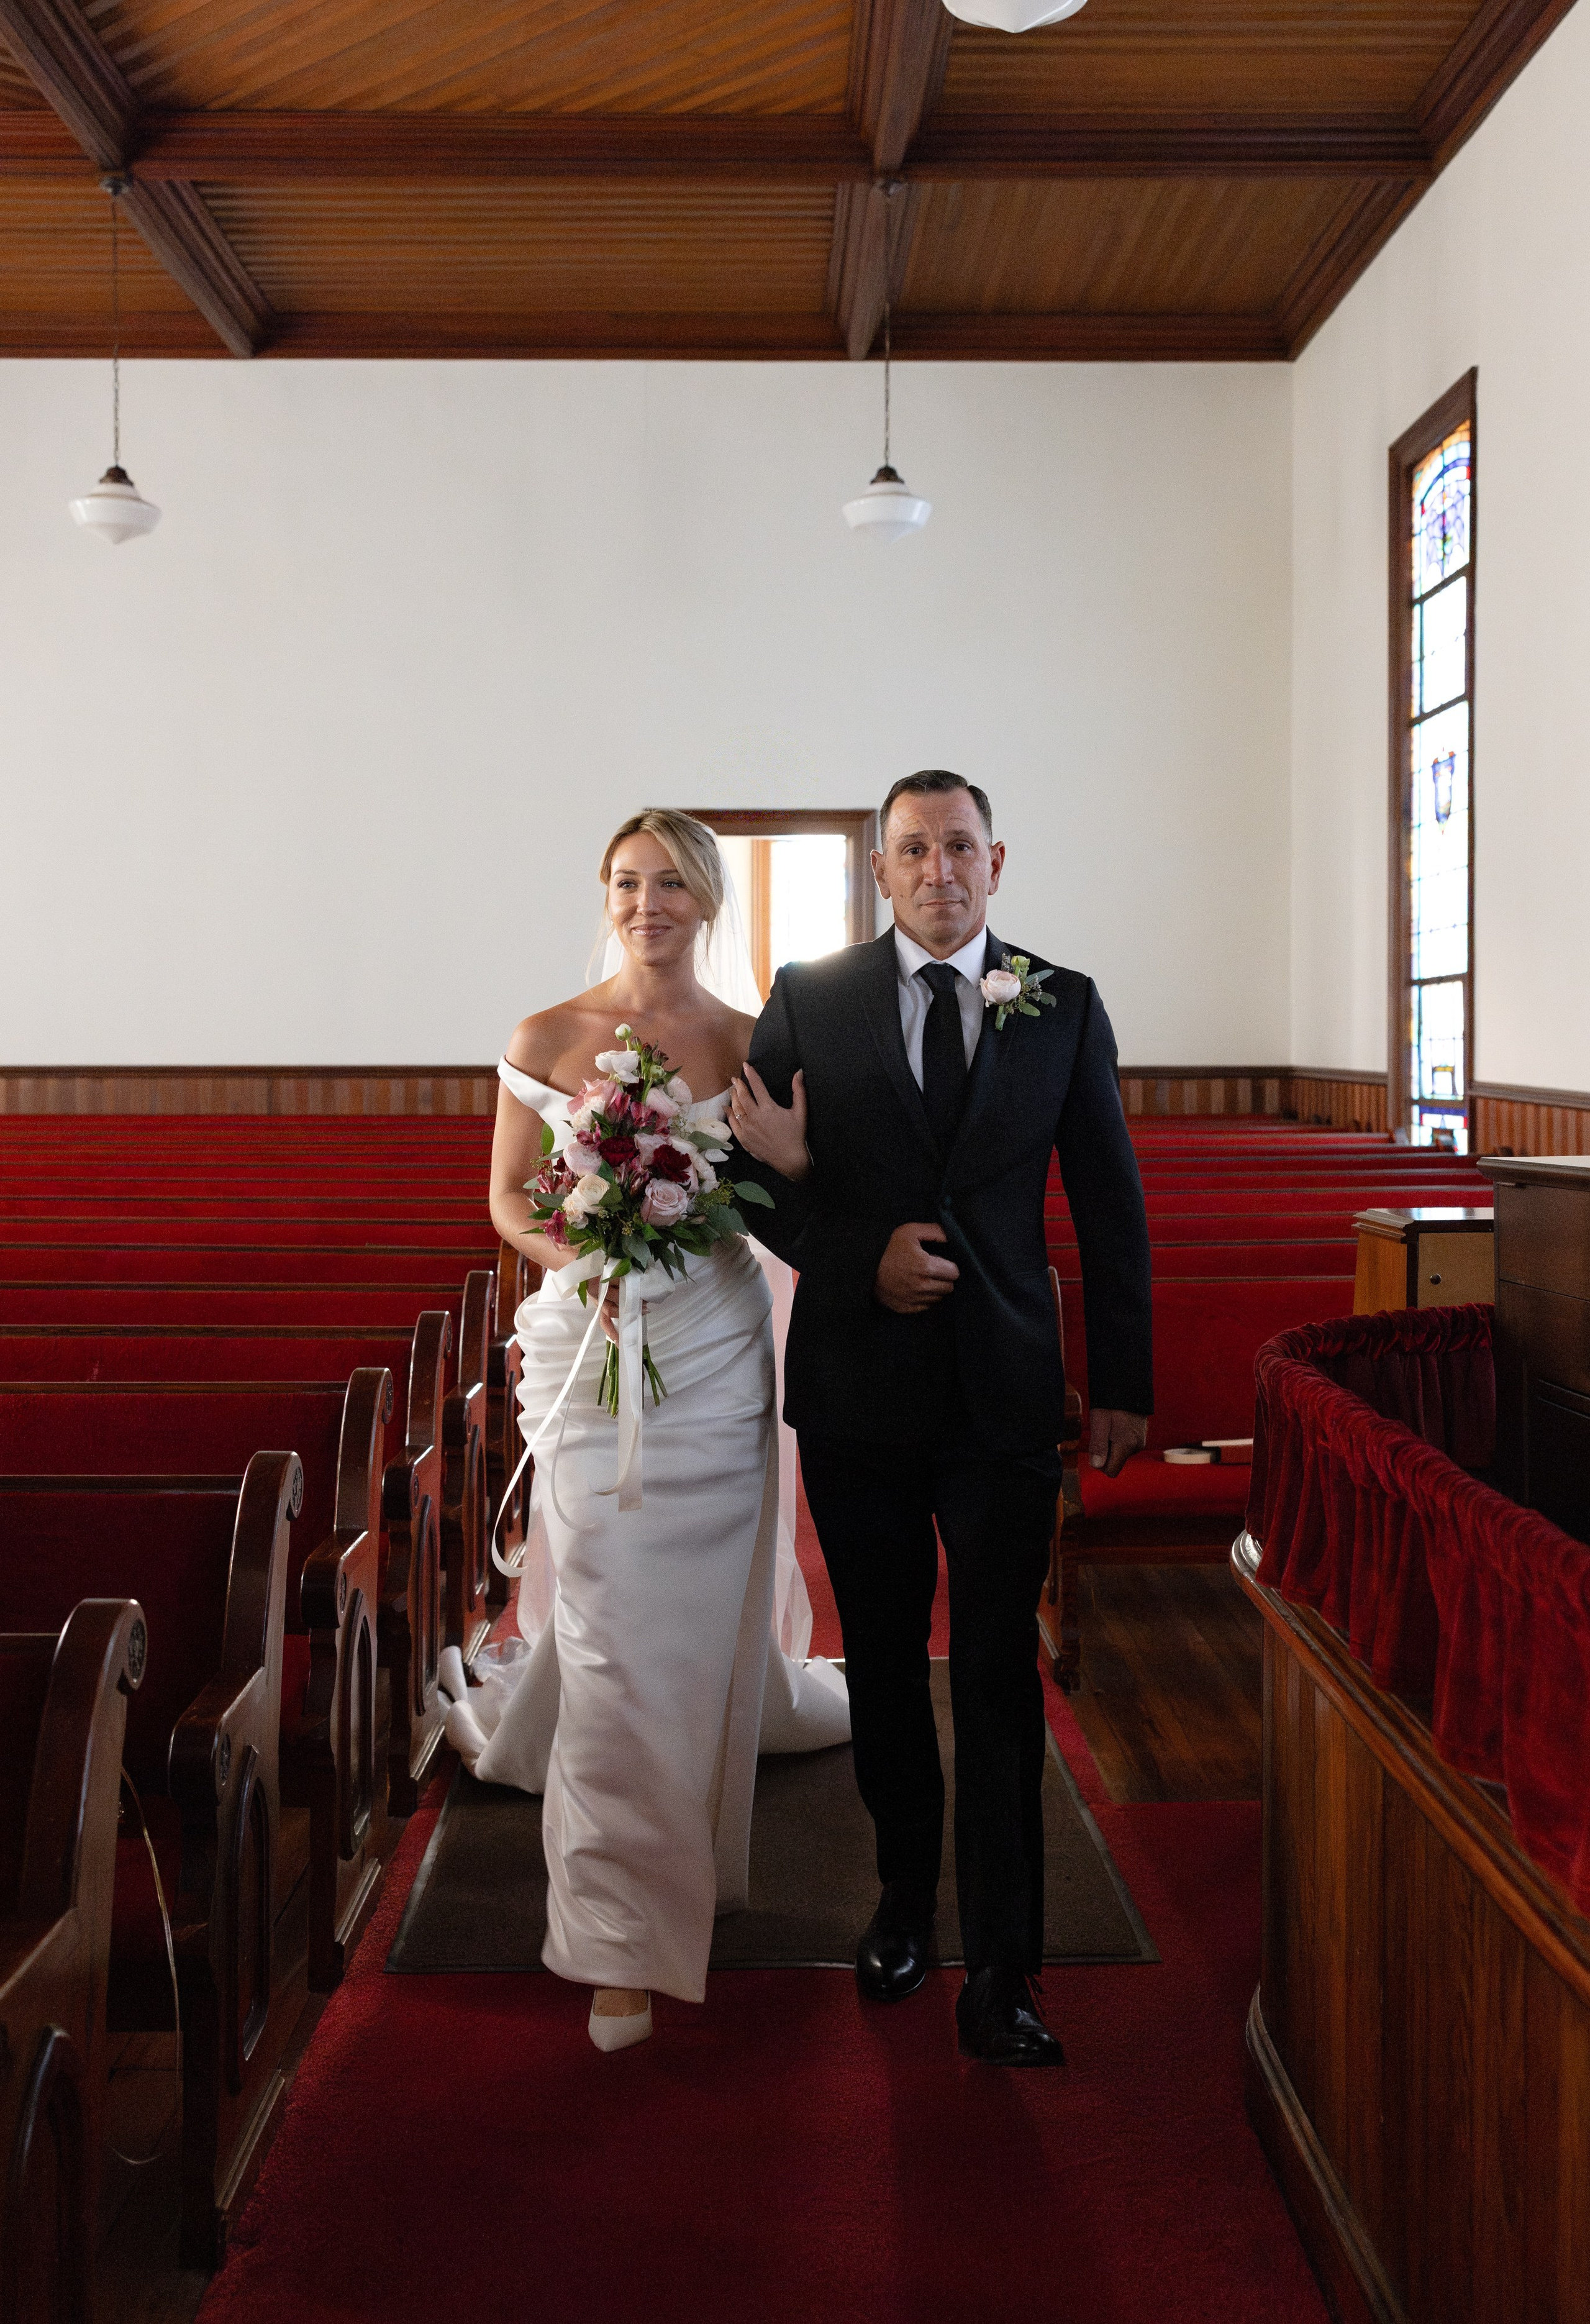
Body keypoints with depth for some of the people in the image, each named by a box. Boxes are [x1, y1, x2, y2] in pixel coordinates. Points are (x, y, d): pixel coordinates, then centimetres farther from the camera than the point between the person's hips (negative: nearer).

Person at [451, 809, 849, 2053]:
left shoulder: (751, 1046, 2)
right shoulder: (546, 1040, 0)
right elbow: (509, 1198, 5)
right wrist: (578, 1259, -14)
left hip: (715, 1352, 1)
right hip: (591, 1345, -1)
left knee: (702, 1603, 10)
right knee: (608, 1617, -4)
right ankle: (623, 1937, 9)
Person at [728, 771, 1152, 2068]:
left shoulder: (1065, 1007, 3)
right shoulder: (809, 1001, 2)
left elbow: (1111, 1204, 6)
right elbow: (752, 1172, 3)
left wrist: (1126, 1382, 3)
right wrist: (862, 1260, -13)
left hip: (1004, 1389, -1)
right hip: (857, 1385, 1)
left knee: (999, 1677, -1)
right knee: (884, 1662, 14)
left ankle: (1002, 1976, 7)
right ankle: (906, 1899, 34)